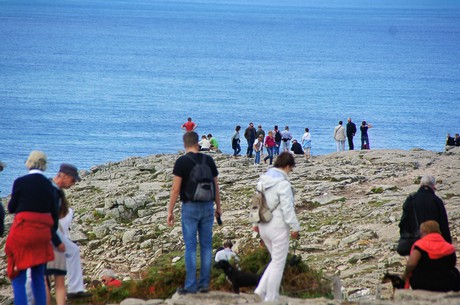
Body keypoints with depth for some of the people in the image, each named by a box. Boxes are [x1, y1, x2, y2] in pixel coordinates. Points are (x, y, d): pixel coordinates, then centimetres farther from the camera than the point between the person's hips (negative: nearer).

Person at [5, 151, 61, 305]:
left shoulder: (20, 182, -7)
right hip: (42, 234, 4)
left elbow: (11, 208, 1)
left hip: (22, 231, -4)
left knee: (18, 279, 0)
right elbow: (54, 215, 9)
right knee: (38, 278, 15)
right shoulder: (49, 185, 4)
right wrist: (56, 240, 21)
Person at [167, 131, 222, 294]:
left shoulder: (182, 162, -9)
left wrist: (170, 211, -6)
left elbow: (176, 189, -12)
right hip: (208, 206, 4)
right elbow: (216, 185, 9)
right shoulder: (208, 160, 3)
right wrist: (218, 206, 21)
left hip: (190, 207, -4)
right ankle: (204, 283, 11)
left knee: (190, 246, -1)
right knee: (206, 245, 8)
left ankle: (191, 285, -1)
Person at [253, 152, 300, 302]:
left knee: (276, 260, 20)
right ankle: (271, 298, 5)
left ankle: (261, 290, 10)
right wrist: (295, 227, -13)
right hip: (278, 227, -8)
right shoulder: (283, 183, -18)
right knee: (278, 263, 2)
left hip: (264, 227, 8)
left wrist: (256, 223, 22)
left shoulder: (262, 180, 8)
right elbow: (287, 207, -19)